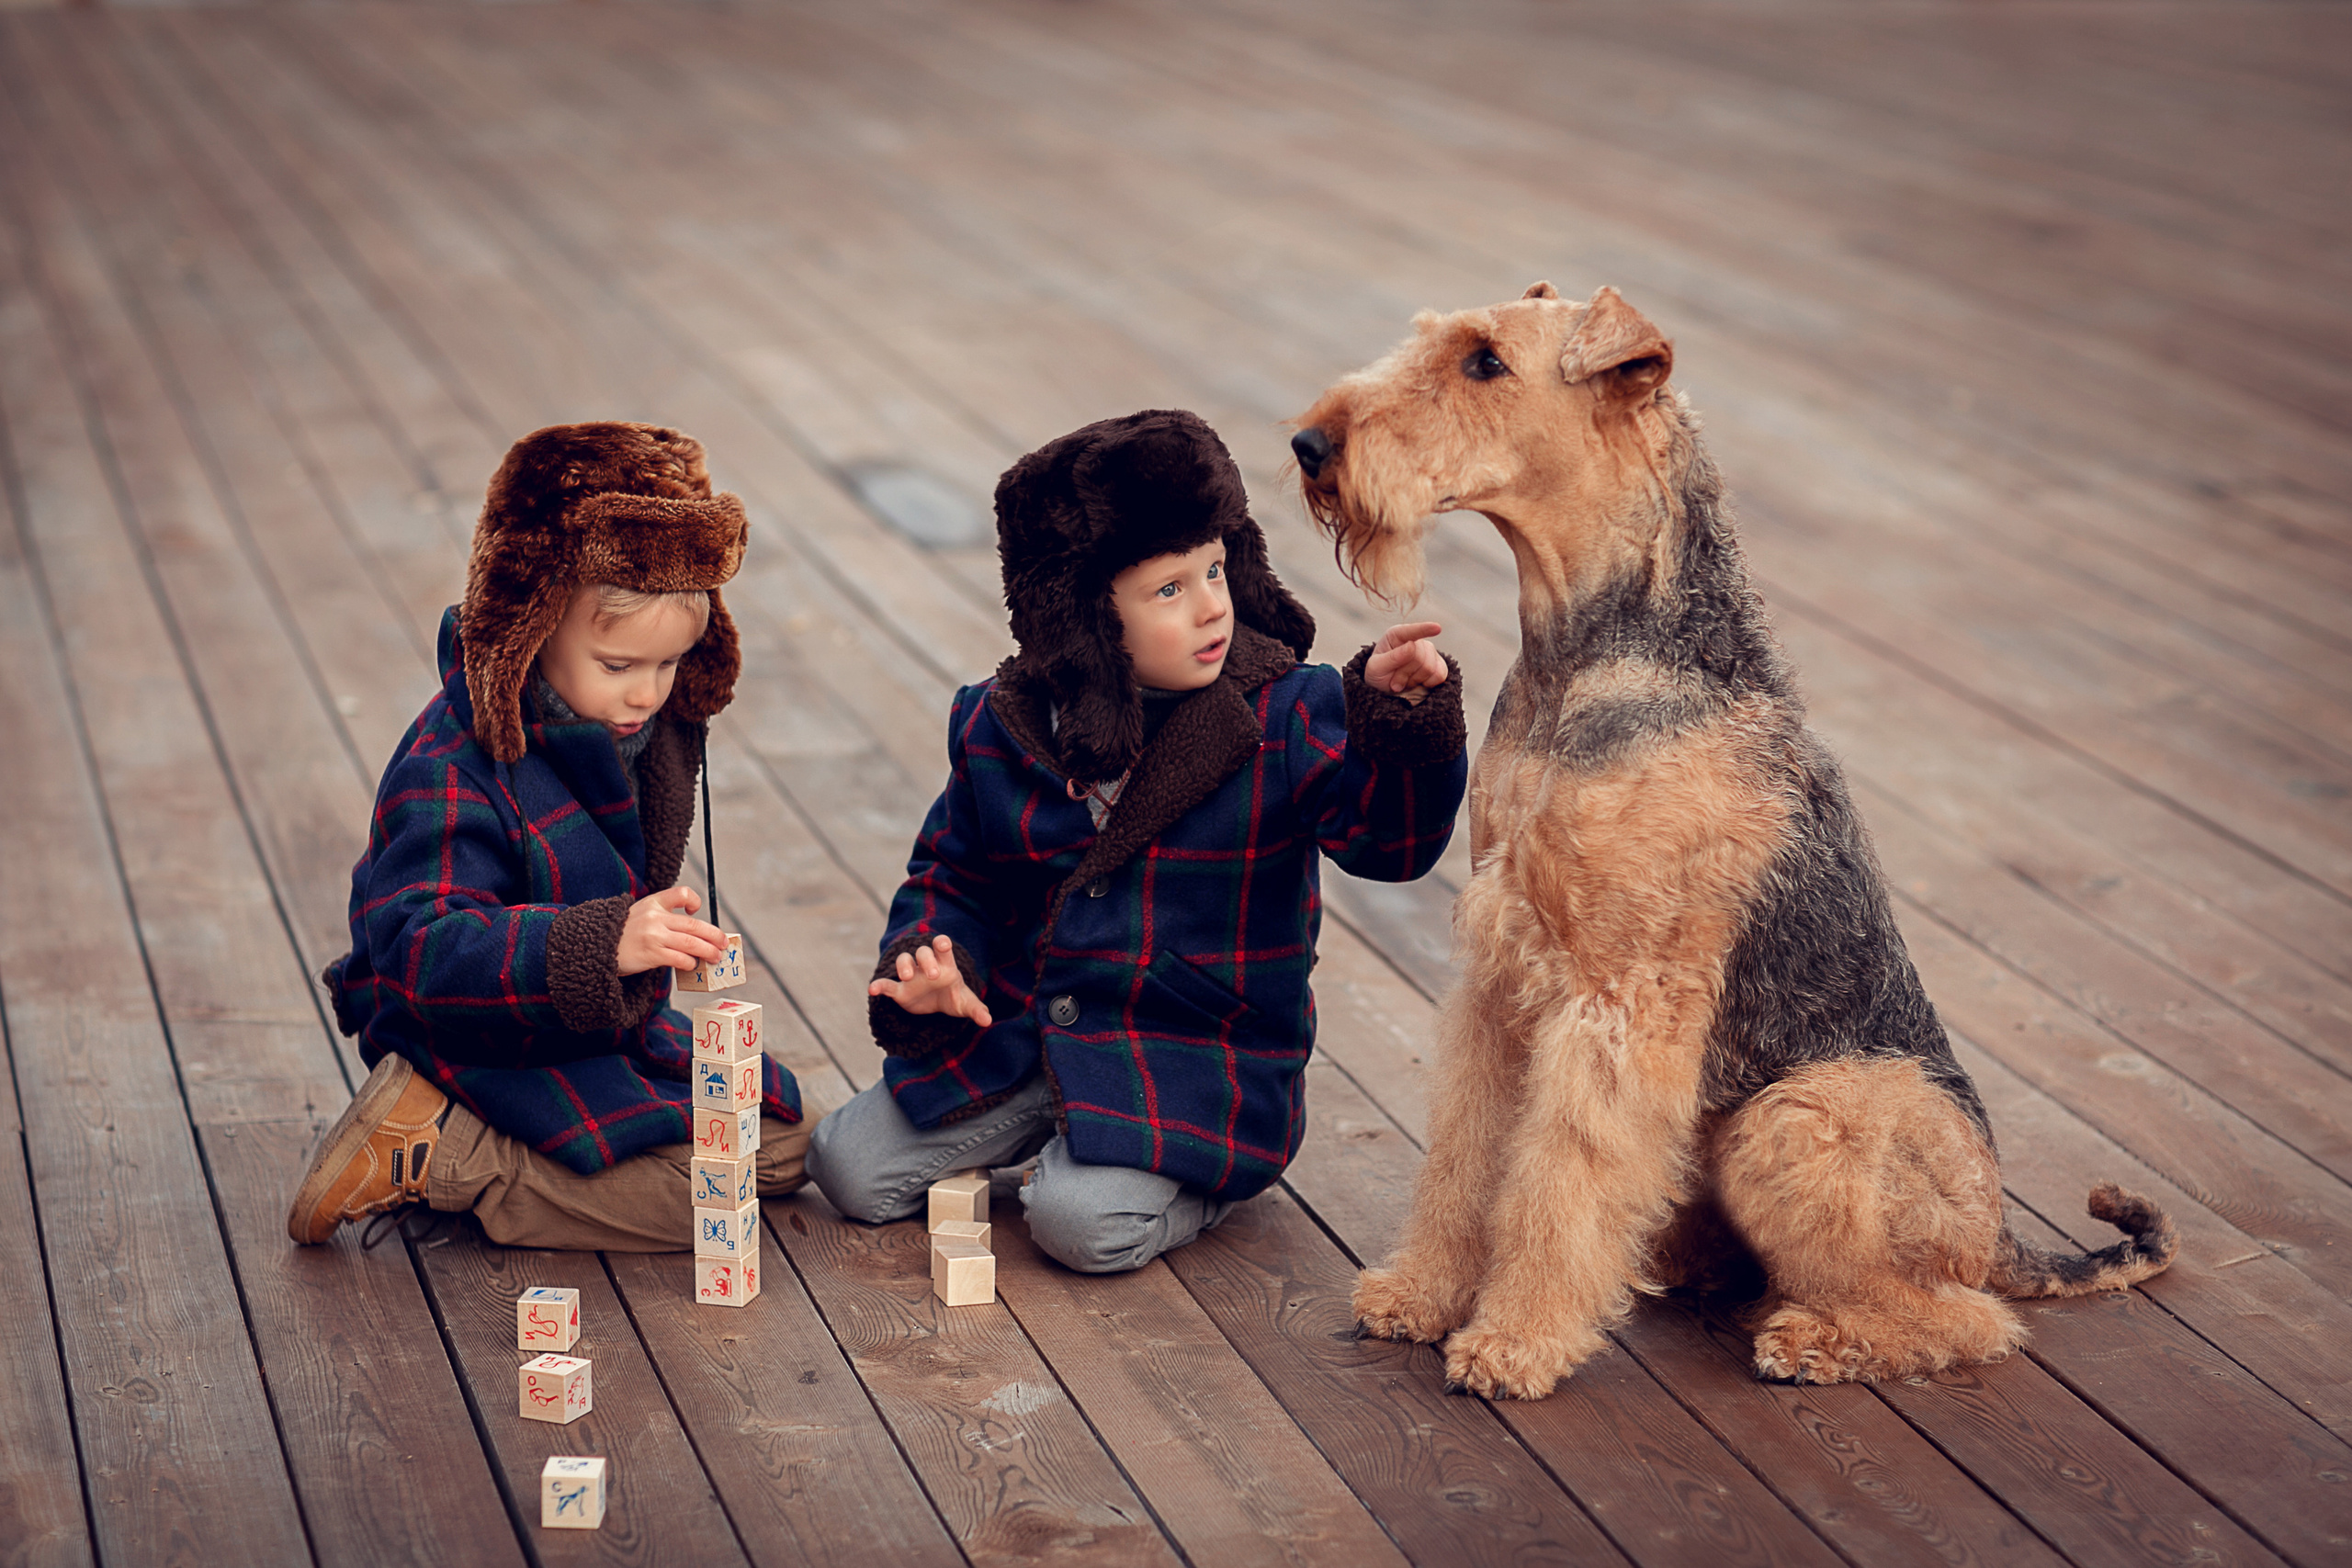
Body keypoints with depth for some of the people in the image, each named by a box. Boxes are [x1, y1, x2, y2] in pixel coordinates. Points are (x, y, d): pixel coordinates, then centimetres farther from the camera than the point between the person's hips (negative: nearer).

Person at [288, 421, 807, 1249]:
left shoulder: (652, 727, -1)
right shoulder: (452, 773, -27)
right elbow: (427, 952, -38)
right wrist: (601, 943, -49)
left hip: (607, 1030, 9)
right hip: (489, 1050, -9)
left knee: (778, 1146, 13)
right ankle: (436, 1148, -10)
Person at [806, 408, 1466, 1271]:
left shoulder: (1286, 716, -11)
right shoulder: (1002, 725, -1)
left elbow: (1391, 837, -24)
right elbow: (955, 875, 13)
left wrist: (1408, 719, -42)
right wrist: (929, 964, -8)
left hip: (1198, 1060, -4)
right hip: (1019, 1032, 4)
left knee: (1086, 1223, -26)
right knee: (848, 1168, -2)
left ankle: (1203, 1171, 7)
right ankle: (1049, 1135, 18)